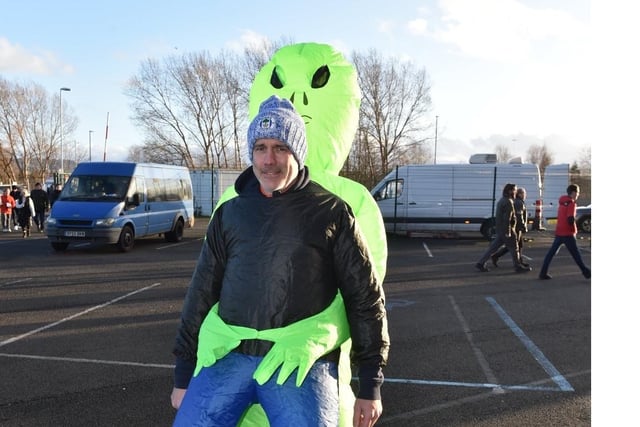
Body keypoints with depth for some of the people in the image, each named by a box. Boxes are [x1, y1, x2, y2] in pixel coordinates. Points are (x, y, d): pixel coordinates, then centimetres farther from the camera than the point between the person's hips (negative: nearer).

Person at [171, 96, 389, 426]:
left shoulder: (331, 211, 3)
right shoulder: (230, 212, 12)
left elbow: (365, 299, 5)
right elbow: (202, 294, 16)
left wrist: (370, 384, 5)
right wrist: (184, 375, 16)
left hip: (302, 362, -3)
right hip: (229, 357, 3)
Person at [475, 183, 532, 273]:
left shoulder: (501, 200, 16)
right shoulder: (508, 202, -16)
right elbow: (507, 218, -23)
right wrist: (508, 232, -24)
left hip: (500, 230, 10)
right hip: (506, 230, -10)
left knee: (494, 247, 9)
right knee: (514, 248, 3)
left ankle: (481, 263, 6)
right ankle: (518, 267, 13)